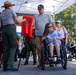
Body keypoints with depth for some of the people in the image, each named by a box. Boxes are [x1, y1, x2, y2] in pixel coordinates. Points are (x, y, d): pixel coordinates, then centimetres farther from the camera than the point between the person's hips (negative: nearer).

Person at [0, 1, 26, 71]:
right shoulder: (11, 11, 7)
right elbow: (18, 21, 9)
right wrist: (23, 20, 27)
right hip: (11, 28, -5)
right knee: (13, 47, -5)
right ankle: (10, 65, -17)